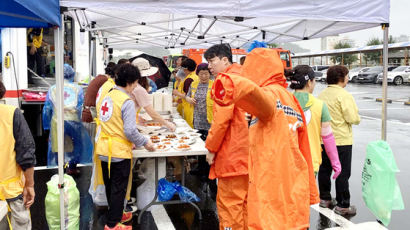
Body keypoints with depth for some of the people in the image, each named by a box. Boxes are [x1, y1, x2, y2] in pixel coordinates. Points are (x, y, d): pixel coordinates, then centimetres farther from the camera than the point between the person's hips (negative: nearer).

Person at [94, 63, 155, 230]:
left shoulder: (107, 96, 7)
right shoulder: (127, 102, -18)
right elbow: (130, 131, -22)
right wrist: (145, 143, -8)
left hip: (103, 151, 8)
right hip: (119, 152, -8)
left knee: (110, 187, 21)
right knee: (118, 189, 6)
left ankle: (116, 214, 39)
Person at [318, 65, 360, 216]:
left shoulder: (322, 94, 6)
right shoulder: (344, 95, -15)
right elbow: (353, 119, -18)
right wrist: (357, 117, 3)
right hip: (341, 140, -7)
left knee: (324, 169, 16)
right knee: (343, 173, 2)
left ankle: (324, 198, 28)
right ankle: (342, 205, 8)